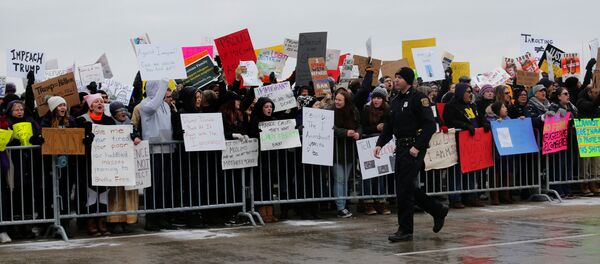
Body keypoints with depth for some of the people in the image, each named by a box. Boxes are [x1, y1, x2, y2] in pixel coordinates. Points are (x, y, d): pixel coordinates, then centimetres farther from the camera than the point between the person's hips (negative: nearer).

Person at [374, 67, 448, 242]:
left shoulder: (418, 98, -10)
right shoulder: (396, 101, 15)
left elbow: (430, 125, -16)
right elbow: (389, 126, 19)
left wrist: (417, 147, -21)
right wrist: (380, 144, 5)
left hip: (414, 149, -9)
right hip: (401, 148, 9)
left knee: (404, 189, -9)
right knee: (407, 188, 13)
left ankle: (405, 230, 0)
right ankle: (438, 211, 30)